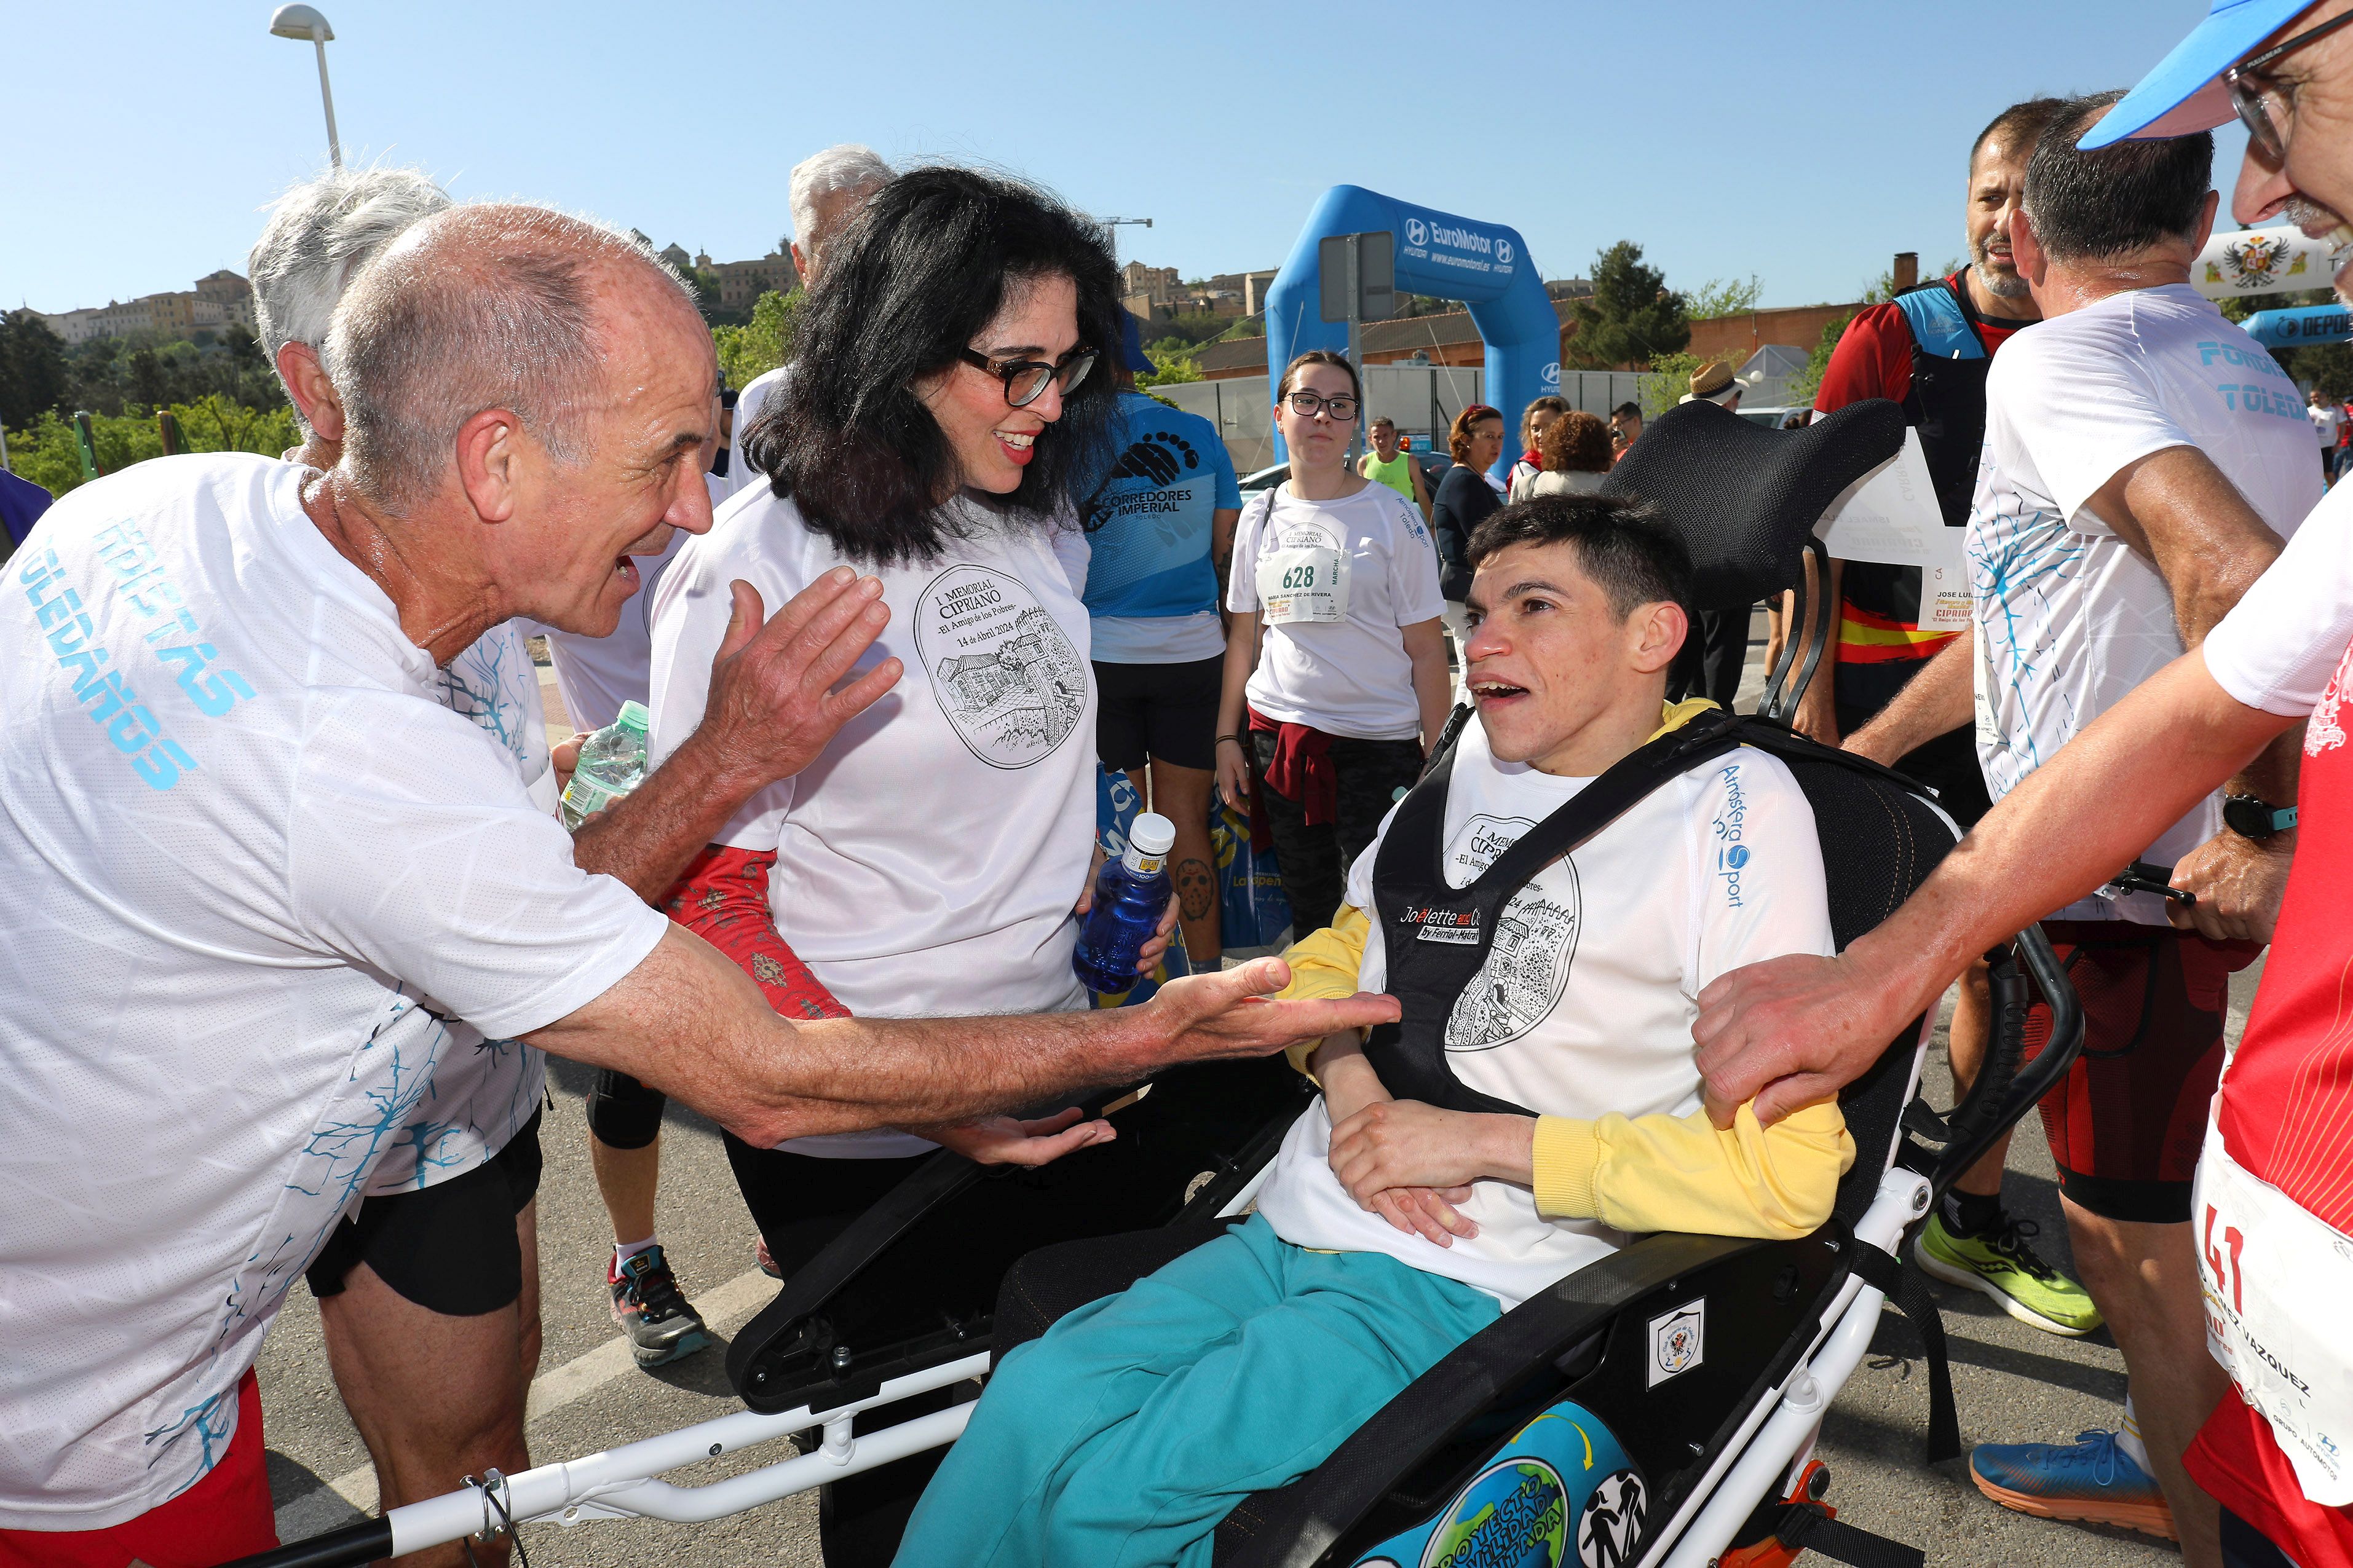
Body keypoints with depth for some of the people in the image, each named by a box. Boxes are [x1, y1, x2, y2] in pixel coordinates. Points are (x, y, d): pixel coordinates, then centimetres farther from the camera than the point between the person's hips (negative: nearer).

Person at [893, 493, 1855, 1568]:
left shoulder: (1732, 805, -9)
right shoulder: (1482, 753, 9)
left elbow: (1789, 1167, -15)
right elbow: (1331, 957, 20)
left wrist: (1485, 1142, -15)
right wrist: (1349, 1082, -3)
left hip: (1469, 1289, -5)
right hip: (1298, 1228, 5)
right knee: (1037, 1398, -16)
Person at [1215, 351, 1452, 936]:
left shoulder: (1392, 516, -3)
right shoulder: (1259, 518, 8)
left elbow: (1427, 649, -4)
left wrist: (1438, 759, -8)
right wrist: (1226, 735, 9)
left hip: (1378, 741, -3)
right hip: (1276, 733, 3)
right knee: (1307, 905, 11)